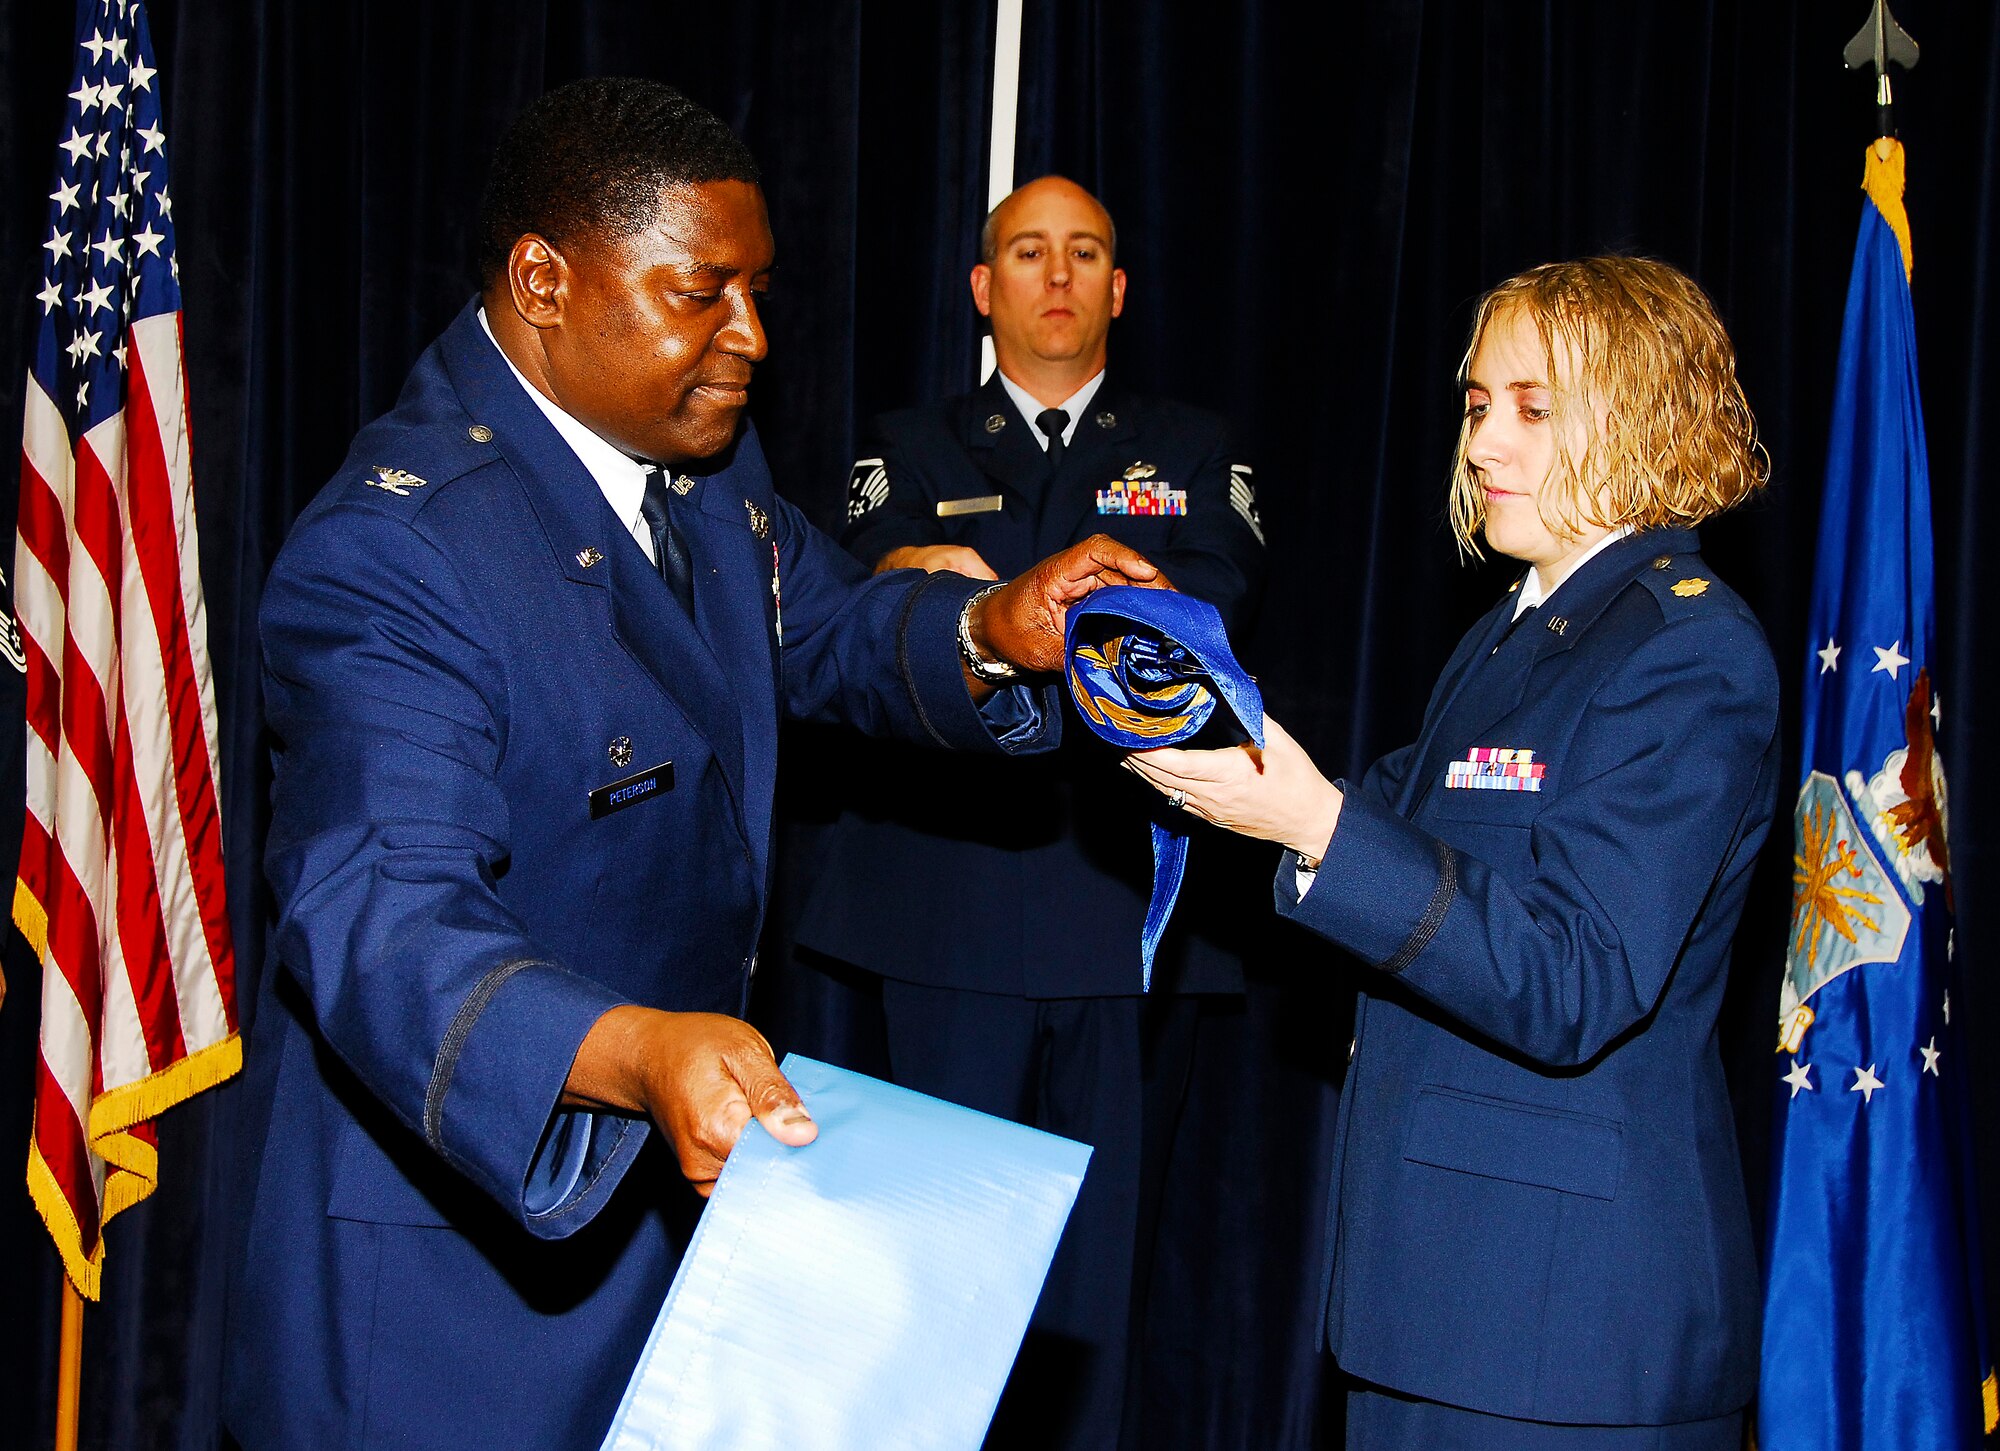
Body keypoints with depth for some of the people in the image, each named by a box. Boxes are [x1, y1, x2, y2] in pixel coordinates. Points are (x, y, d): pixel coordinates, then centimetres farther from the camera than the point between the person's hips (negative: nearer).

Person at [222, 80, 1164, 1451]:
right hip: (451, 1222, -8)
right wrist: (632, 1051, -53)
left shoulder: (705, 462, 3)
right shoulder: (387, 553, -26)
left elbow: (828, 628, 17)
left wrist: (992, 631, -6)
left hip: (685, 1172, 8)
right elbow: (380, 921, -36)